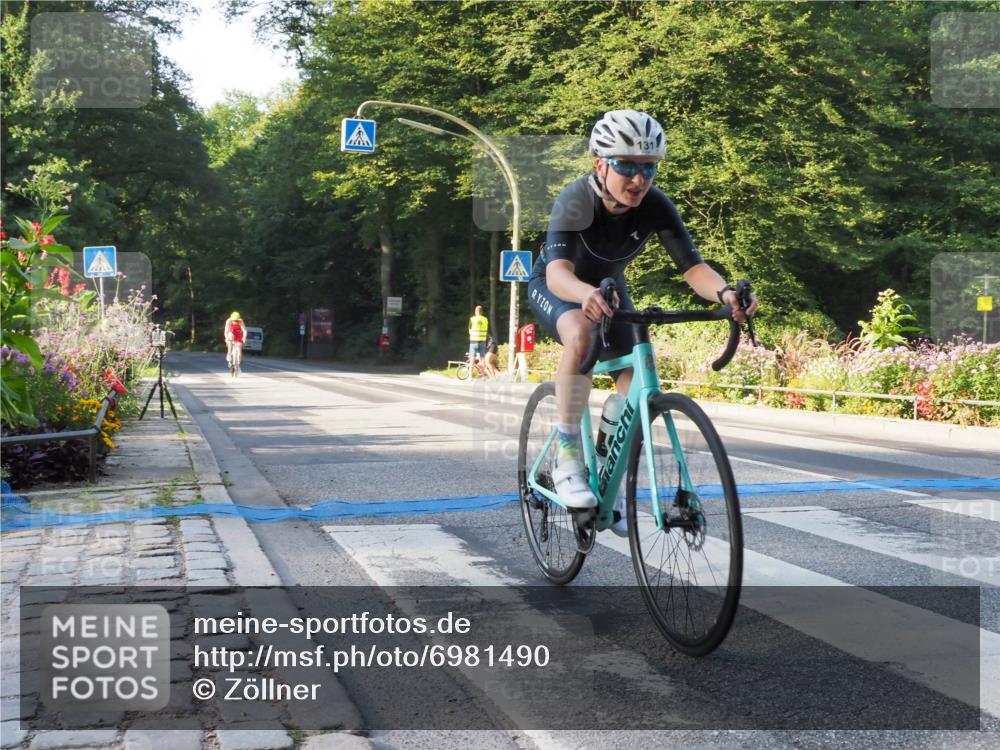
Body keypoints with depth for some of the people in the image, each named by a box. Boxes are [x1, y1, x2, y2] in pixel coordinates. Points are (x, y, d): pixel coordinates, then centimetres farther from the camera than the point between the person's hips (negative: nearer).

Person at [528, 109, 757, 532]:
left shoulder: (656, 207, -24)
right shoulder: (576, 200, -34)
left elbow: (693, 267, -32)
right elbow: (558, 271, -48)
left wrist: (725, 292, -55)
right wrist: (586, 293, -71)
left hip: (608, 289, 4)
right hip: (555, 287, -4)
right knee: (580, 335, -38)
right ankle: (567, 458, -26)